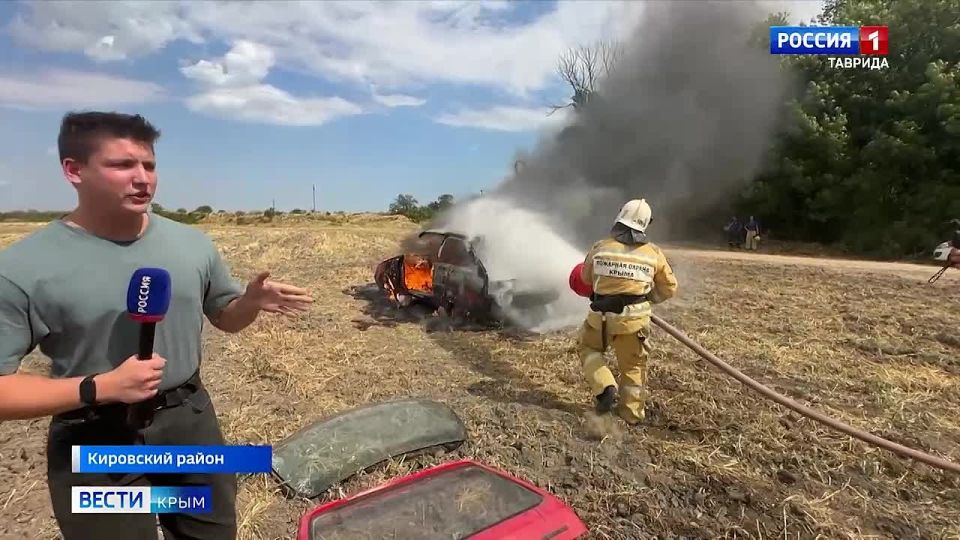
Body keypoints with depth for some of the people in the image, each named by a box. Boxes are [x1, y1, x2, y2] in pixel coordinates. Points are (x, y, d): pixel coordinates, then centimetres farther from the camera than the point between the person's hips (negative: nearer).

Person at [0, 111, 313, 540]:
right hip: (95, 445, -4)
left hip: (191, 422, 4)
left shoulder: (192, 243, -2)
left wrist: (252, 301, -12)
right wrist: (99, 388, -25)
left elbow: (225, 317, 10)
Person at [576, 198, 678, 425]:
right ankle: (632, 414, 27)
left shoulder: (600, 248, -4)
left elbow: (586, 278, 13)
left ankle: (605, 388, 7)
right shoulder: (653, 253, -2)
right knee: (633, 366, 17)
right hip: (634, 318, 1)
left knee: (588, 347, 25)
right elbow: (669, 288, 7)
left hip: (602, 315, 0)